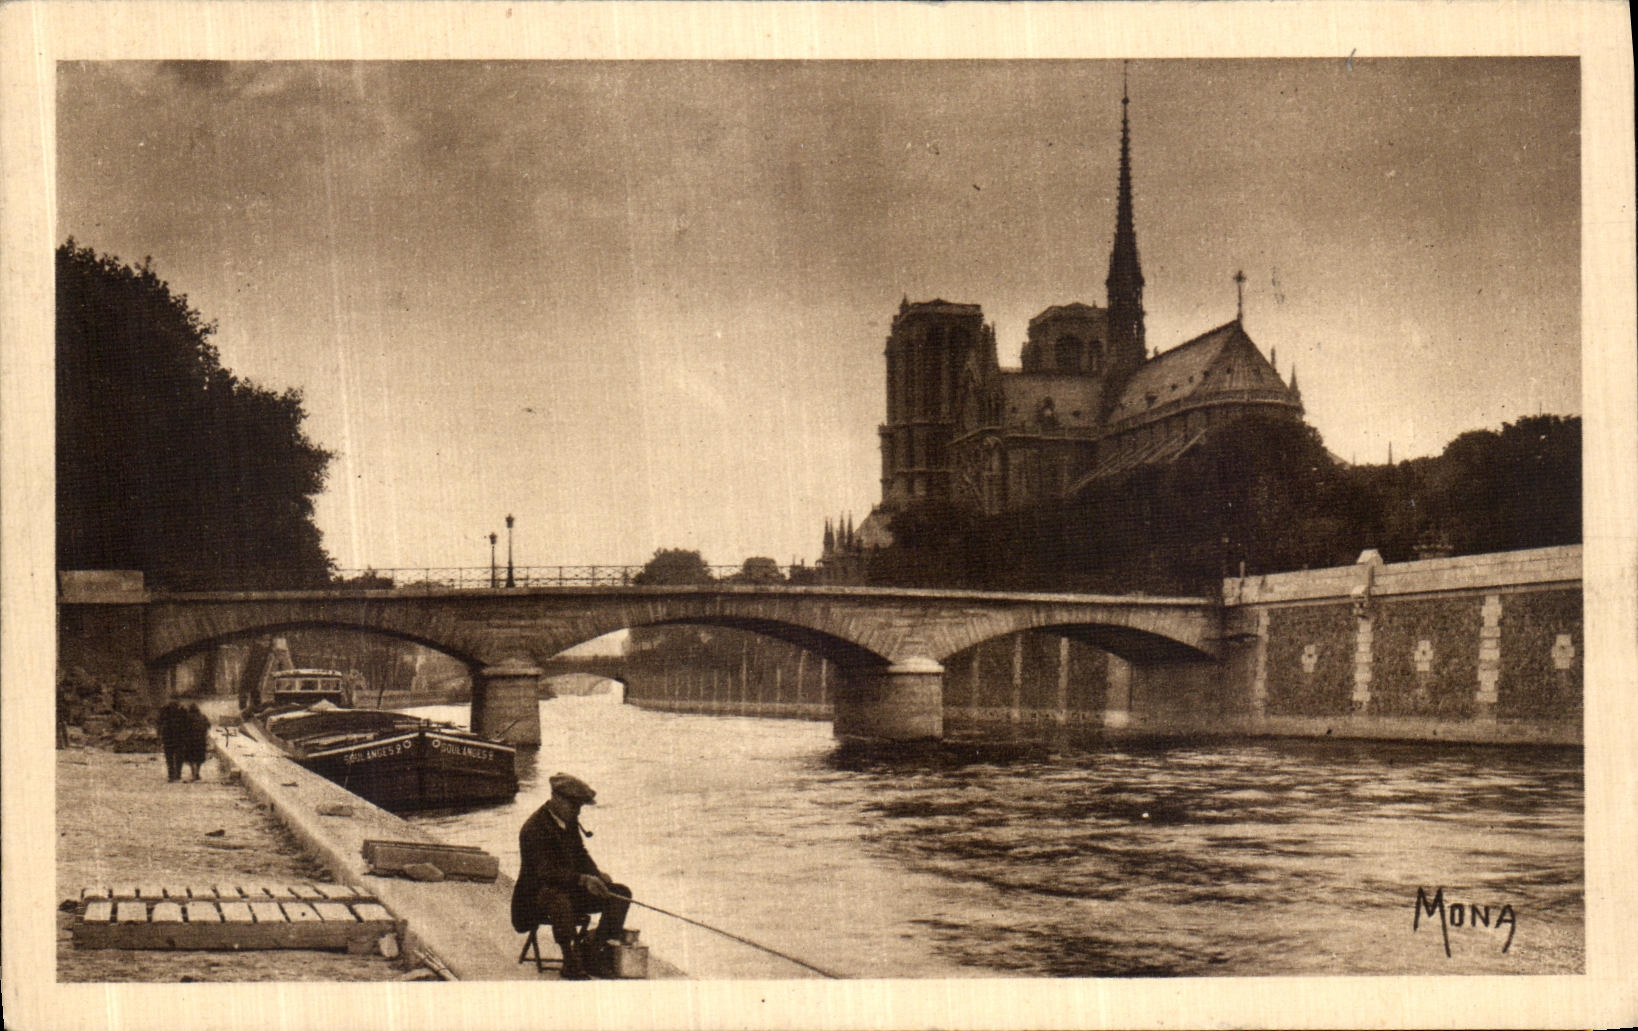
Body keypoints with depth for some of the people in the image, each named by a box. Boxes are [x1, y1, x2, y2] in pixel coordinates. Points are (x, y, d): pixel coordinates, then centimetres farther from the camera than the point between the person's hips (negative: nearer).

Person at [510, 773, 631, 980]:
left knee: (621, 893, -6)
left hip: (570, 888, 9)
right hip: (537, 894, -9)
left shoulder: (570, 822, 8)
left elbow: (580, 854, 17)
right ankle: (570, 963, -27)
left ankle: (592, 954, -8)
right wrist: (583, 879, -41)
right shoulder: (533, 829, -20)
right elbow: (545, 872, -29)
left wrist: (596, 875, -5)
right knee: (559, 899, -43)